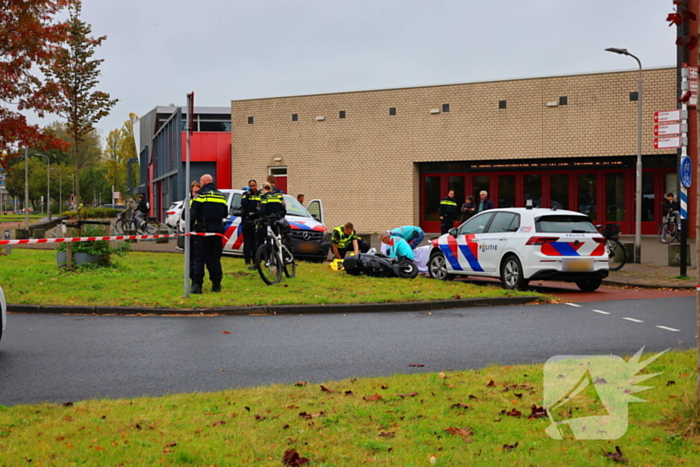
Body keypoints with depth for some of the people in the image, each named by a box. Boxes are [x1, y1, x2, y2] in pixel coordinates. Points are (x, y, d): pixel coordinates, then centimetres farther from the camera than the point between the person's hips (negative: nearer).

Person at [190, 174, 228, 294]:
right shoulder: (221, 196, 12)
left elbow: (193, 212, -11)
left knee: (199, 259, -3)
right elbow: (225, 213, 18)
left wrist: (190, 226, -2)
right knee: (215, 259, 10)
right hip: (217, 230, 5)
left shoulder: (201, 194, -6)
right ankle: (216, 284, 11)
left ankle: (197, 285, -9)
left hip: (203, 231, -5)